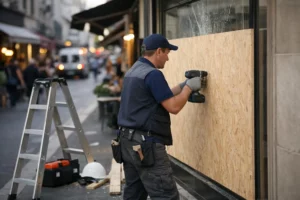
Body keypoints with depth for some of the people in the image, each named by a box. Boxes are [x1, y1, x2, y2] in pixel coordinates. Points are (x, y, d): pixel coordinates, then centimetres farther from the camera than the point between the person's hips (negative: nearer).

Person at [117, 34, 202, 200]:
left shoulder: (132, 72, 16)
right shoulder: (153, 74, -14)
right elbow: (173, 107, -16)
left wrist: (182, 86, 16)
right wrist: (188, 87, -2)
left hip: (128, 140, 10)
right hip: (146, 143, -10)